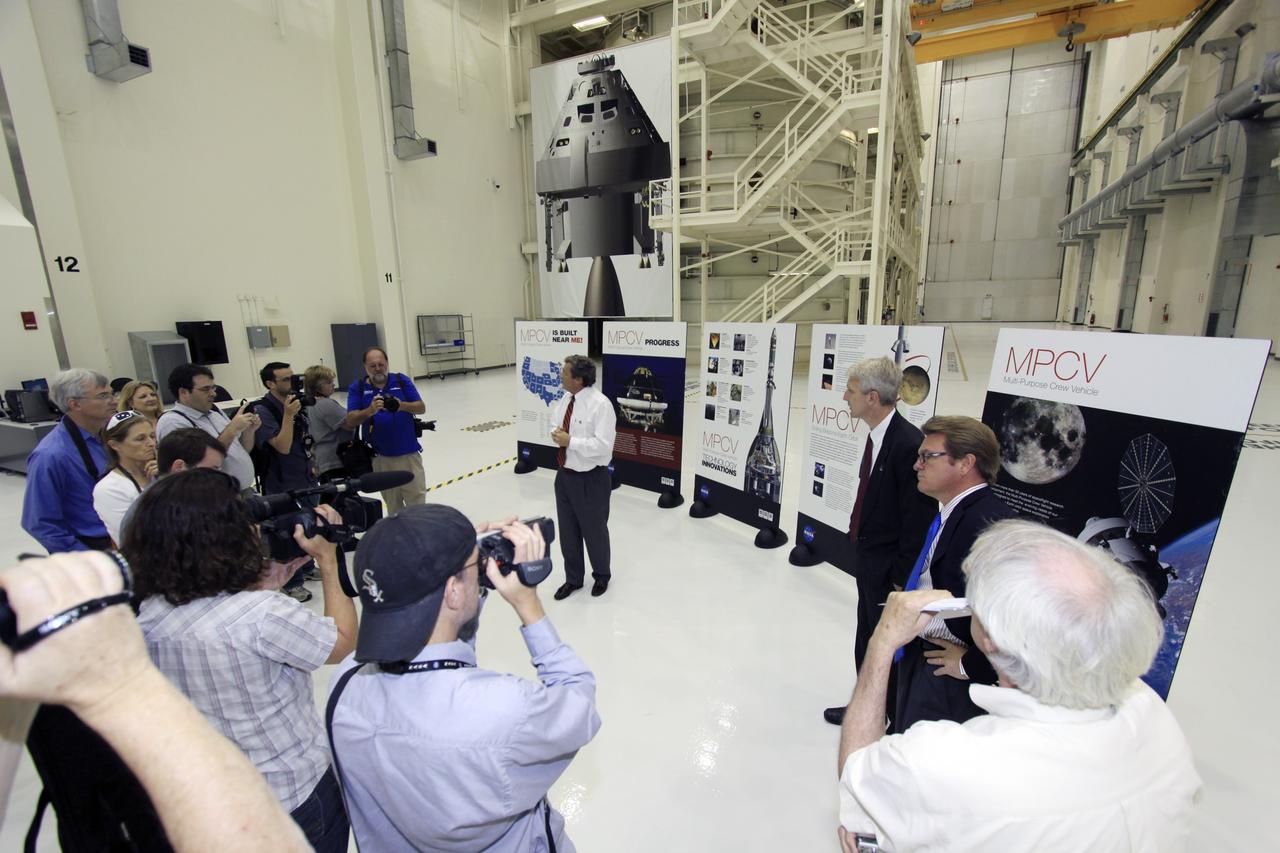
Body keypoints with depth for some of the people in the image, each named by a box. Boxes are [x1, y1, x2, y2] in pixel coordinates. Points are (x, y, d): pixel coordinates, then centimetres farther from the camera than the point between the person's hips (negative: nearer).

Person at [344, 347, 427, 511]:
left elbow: (421, 407, -3)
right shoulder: (357, 387, 1)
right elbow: (350, 421, -7)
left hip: (409, 452, 0)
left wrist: (402, 406, -23)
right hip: (380, 456, 0)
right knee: (393, 504, 11)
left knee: (417, 497, 2)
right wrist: (370, 411, -26)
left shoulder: (402, 380, 3)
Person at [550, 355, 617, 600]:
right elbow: (554, 422, 17)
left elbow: (603, 445, -26)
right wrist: (556, 434, -6)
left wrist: (570, 441, -24)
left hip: (591, 479, -7)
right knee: (567, 531, 19)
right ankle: (573, 578, 41)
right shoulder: (565, 399, 1)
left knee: (594, 530, 14)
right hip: (564, 474, 7)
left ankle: (601, 576, 41)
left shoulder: (600, 404, -22)